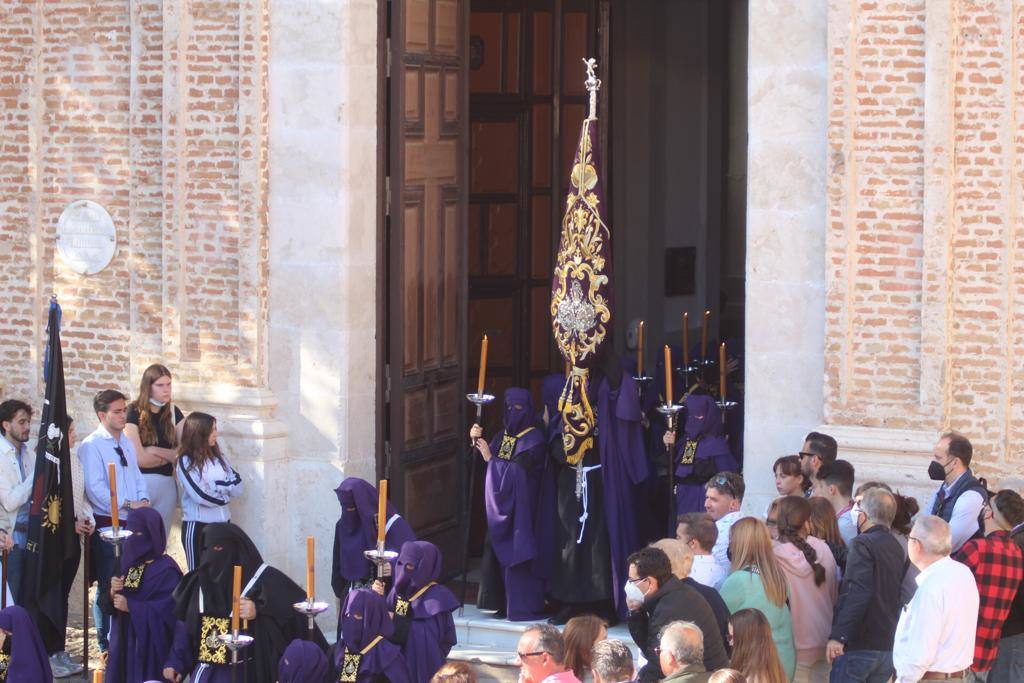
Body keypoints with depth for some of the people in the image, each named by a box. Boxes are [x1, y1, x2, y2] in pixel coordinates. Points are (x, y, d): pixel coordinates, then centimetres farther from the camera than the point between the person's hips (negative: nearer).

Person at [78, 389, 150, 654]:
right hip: (106, 524, -7)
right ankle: (106, 642, 5)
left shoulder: (126, 444, 16)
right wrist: (127, 504, -20)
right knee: (108, 585, -3)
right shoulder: (92, 446, -10)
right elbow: (95, 488, -18)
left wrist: (143, 499, -1)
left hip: (131, 523, 7)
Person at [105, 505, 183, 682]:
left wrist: (130, 607, -19)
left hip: (151, 646, -7)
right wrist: (113, 592, -11)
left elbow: (167, 611, -19)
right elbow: (110, 606, 11)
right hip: (124, 641, 7)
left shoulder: (166, 570, -12)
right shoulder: (128, 563, 9)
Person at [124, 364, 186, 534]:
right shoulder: (135, 412, -8)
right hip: (140, 483, -4)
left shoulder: (173, 412, 6)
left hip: (167, 483, 4)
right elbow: (139, 458, -13)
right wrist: (171, 455, 0)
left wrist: (155, 451, -10)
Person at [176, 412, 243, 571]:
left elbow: (237, 487, 2)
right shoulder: (186, 461, -8)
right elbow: (201, 496, -18)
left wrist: (216, 486, -10)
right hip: (197, 526, -5)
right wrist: (225, 494, -5)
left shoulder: (219, 458, 9)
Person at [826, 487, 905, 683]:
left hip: (858, 645, -8)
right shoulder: (897, 547, 14)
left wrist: (838, 636, -26)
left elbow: (858, 593, -24)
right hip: (888, 647, 8)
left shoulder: (863, 544, -12)